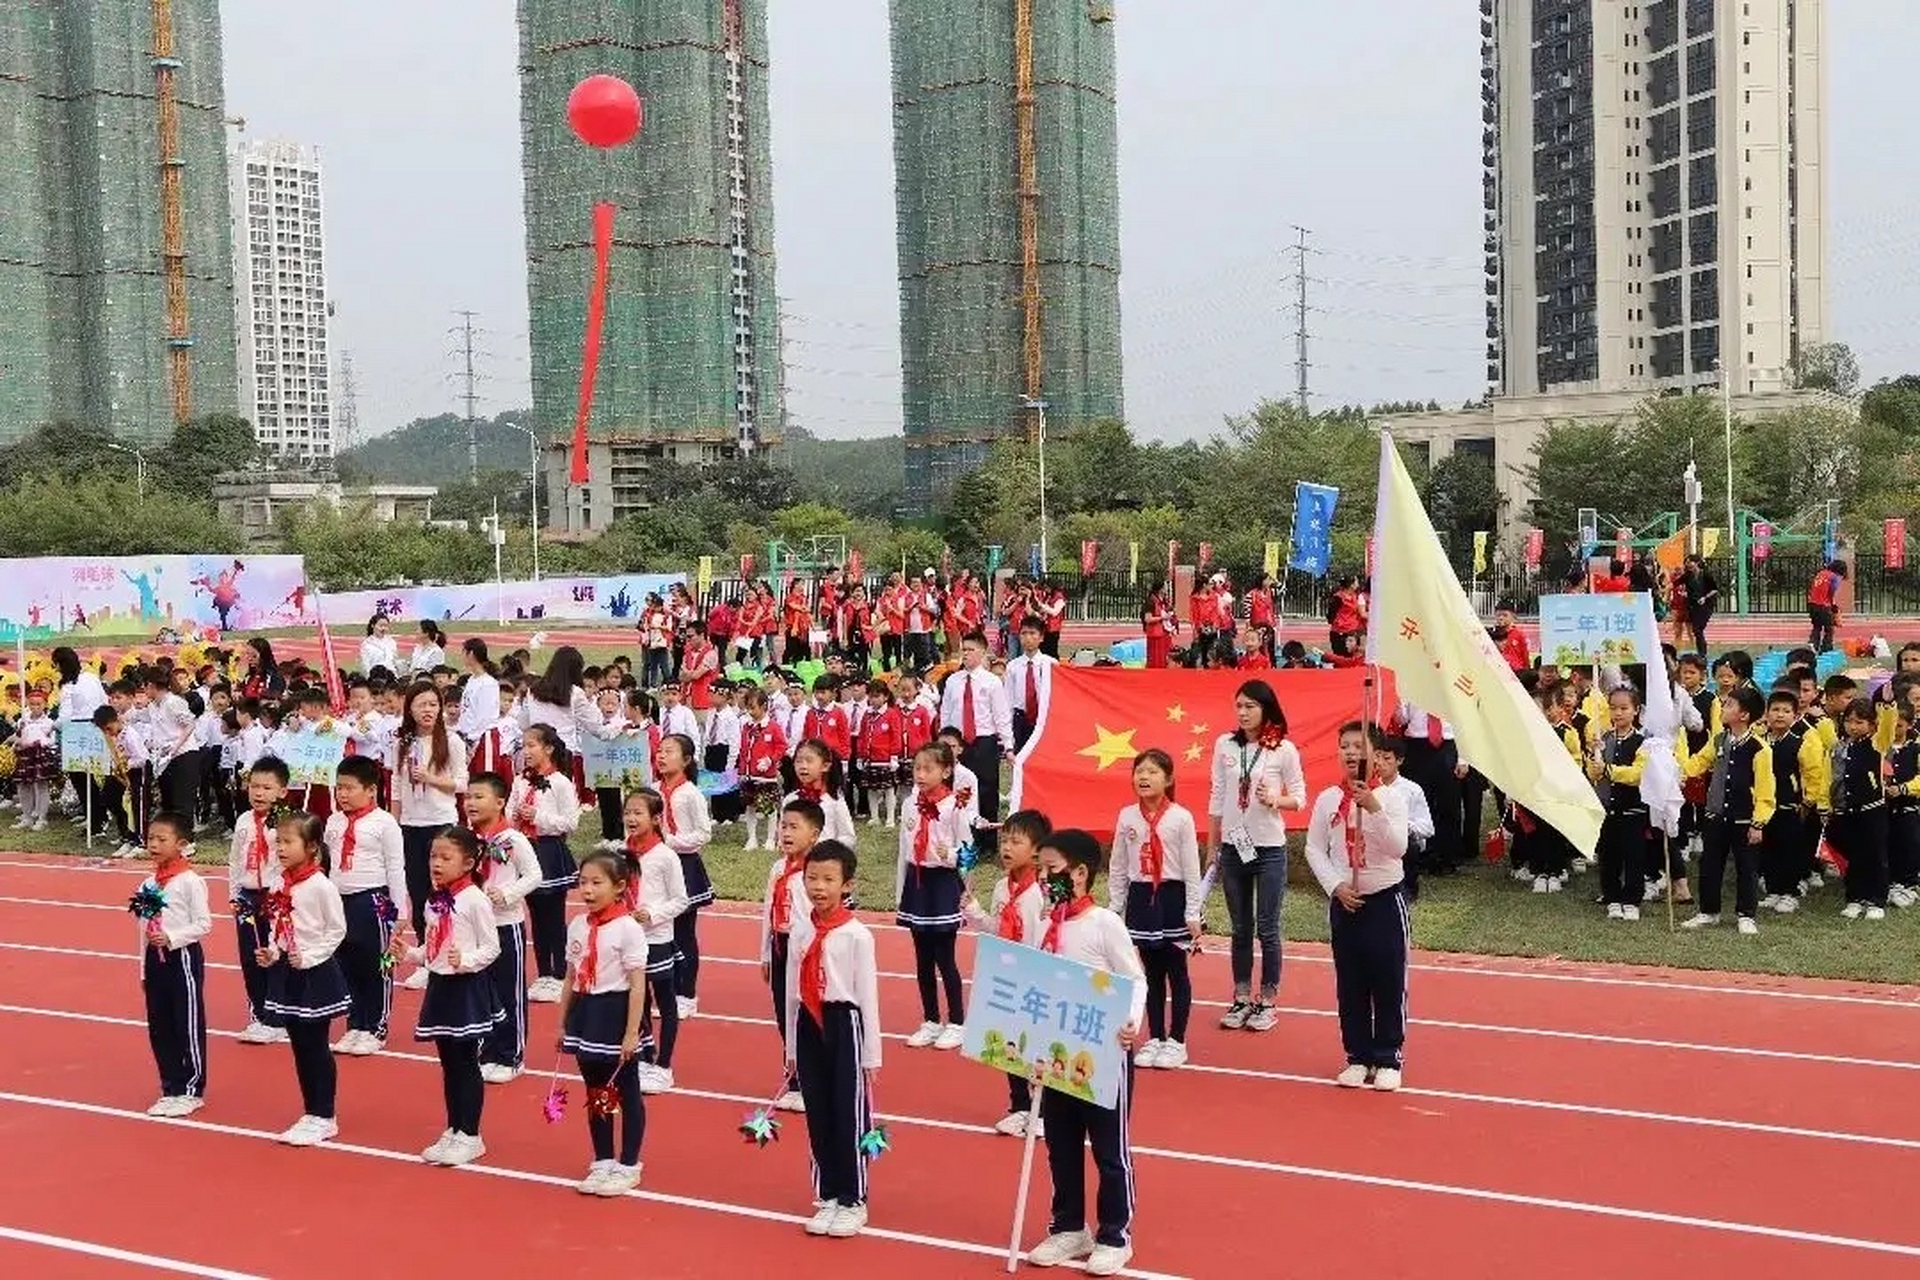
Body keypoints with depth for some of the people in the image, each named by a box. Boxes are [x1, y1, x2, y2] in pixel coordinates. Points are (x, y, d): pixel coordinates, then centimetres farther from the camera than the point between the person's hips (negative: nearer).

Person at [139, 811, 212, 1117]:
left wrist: (171, 938, -22)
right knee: (159, 1028, 11)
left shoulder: (190, 882, -12)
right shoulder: (148, 884, 8)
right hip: (155, 958, 7)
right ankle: (171, 1089, 22)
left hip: (183, 956, -7)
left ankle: (192, 1090, 12)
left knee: (189, 1026, 1)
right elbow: (145, 928, 14)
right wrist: (144, 969, 15)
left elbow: (204, 924, -12)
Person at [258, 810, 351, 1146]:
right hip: (285, 972, 7)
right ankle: (311, 1114, 24)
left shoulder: (321, 885, -16)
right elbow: (277, 925, 13)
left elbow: (337, 930, -12)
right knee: (299, 1046, 14)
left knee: (316, 1046, 1)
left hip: (315, 973, -7)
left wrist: (308, 958, -18)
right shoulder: (281, 883, 5)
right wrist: (271, 952, -3)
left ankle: (323, 1118, 12)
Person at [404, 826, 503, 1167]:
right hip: (439, 984, 8)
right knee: (448, 1063, 15)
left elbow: (491, 947, -14)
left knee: (466, 1063, 1)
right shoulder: (434, 901, 8)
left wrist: (465, 961, -29)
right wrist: (409, 954, 1)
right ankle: (453, 1131, 25)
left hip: (466, 986, -8)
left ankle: (470, 1136, 9)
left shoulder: (475, 900, -15)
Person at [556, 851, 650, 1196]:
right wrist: (563, 1023, 12)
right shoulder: (577, 926, 4)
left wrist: (631, 1033, -18)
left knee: (627, 1093, 7)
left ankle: (628, 1166, 18)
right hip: (585, 1012, 6)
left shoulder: (628, 929, -15)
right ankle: (603, 1162, 29)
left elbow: (637, 986, -15)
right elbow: (571, 979, 12)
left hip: (615, 1012, -6)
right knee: (595, 1093, 16)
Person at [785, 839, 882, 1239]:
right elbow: (793, 992, 11)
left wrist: (871, 1056, -6)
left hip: (844, 1024, -5)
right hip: (809, 1026, 5)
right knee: (817, 1115, 12)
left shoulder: (857, 935, -11)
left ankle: (852, 1200, 17)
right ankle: (826, 1196, 25)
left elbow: (867, 996, -9)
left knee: (849, 1116, 3)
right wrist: (791, 1048, 14)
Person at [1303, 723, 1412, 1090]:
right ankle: (1357, 1057, 20)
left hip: (1385, 899, -3)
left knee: (1389, 982, 2)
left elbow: (1397, 849, -20)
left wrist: (1374, 808, -31)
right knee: (1350, 984, 9)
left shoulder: (1390, 798, -8)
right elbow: (1314, 849, 2)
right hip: (1343, 902, 3)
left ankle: (1389, 1059, 13)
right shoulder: (1327, 799, 0)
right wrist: (1336, 886, -10)